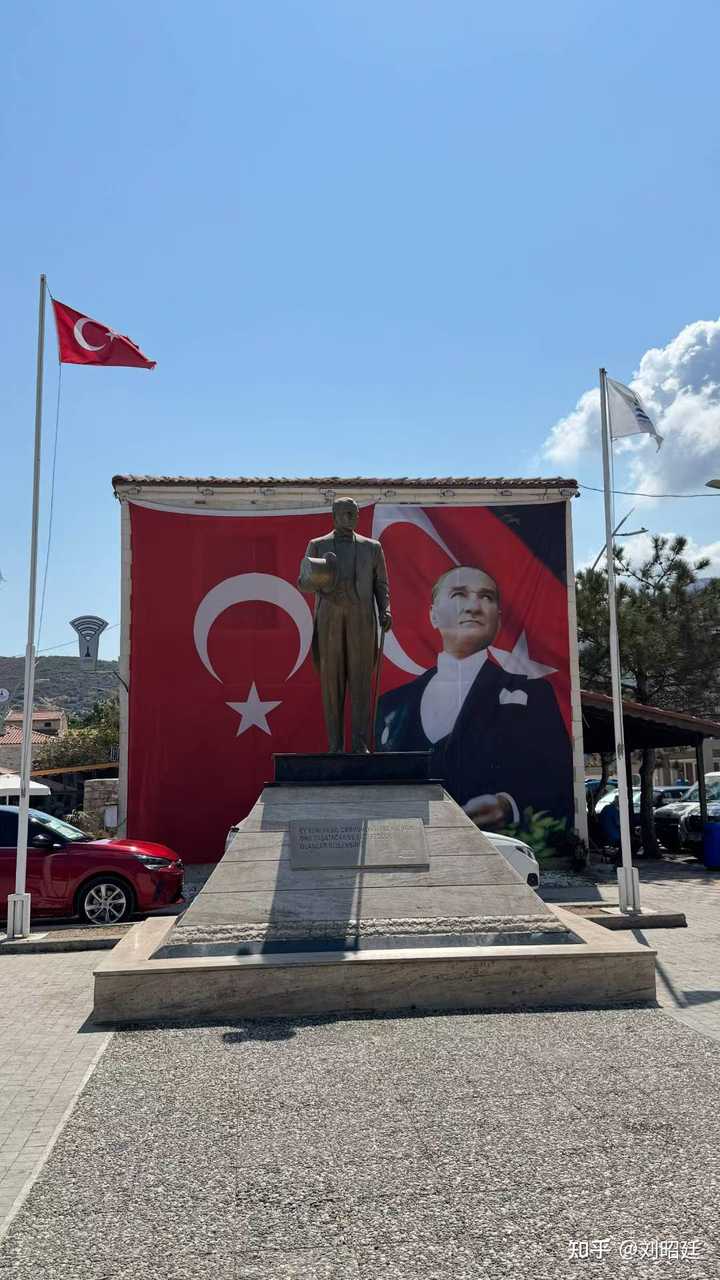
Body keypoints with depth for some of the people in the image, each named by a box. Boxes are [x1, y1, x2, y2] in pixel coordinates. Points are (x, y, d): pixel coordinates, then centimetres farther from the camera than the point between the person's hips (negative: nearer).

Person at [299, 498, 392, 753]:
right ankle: (335, 745, 5)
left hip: (361, 620, 0)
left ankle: (360, 744, -1)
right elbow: (303, 585, 7)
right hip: (330, 620, 0)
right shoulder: (317, 546, 7)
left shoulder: (372, 547, 9)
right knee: (331, 681, -1)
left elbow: (381, 586, 10)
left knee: (361, 680, -5)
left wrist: (385, 612, -10)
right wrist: (318, 581, -18)